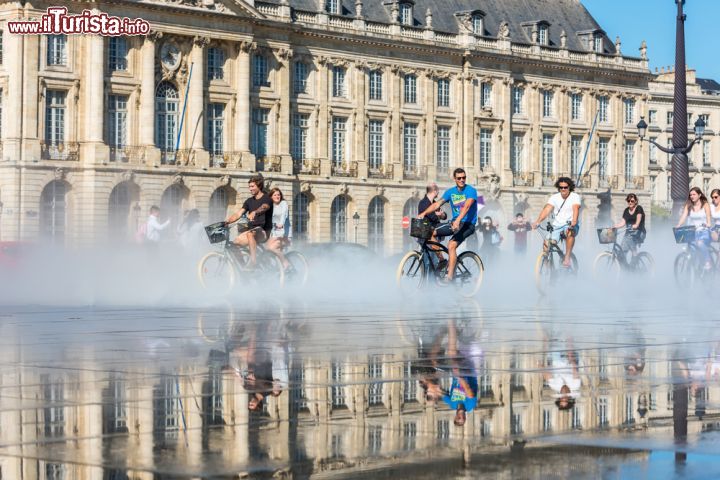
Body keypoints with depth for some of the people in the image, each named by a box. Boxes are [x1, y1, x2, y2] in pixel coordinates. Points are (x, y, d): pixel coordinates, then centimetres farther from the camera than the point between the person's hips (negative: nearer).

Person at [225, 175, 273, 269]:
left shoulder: (266, 199, -5)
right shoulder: (249, 201, 16)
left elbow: (263, 207, -29)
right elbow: (238, 214, 7)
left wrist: (254, 213, -51)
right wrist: (225, 221, -9)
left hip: (264, 232, -7)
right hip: (253, 230, 7)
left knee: (250, 234, -37)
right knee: (236, 241, -16)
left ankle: (253, 261, -38)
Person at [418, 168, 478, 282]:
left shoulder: (471, 191, -9)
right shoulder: (450, 192, 9)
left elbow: (466, 206, -25)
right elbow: (437, 204, 3)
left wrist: (458, 220, -40)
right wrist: (424, 213, -14)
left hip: (467, 224, -7)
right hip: (454, 223, 7)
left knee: (451, 245, -29)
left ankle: (450, 277, -30)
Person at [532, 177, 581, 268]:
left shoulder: (575, 197, -2)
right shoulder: (554, 197, 6)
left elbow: (576, 209, -20)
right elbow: (547, 209, -8)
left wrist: (574, 221, -41)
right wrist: (537, 221, -26)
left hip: (570, 225, -3)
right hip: (556, 227, 3)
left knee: (570, 232, -39)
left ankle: (567, 258, -35)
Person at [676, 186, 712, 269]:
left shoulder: (705, 205, 4)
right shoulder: (688, 205, 12)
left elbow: (708, 217, -10)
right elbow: (683, 216, 0)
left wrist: (708, 224, -33)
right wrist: (678, 226, -20)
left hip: (703, 232, -3)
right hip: (692, 232, 3)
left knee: (700, 243, -35)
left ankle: (708, 262, -23)